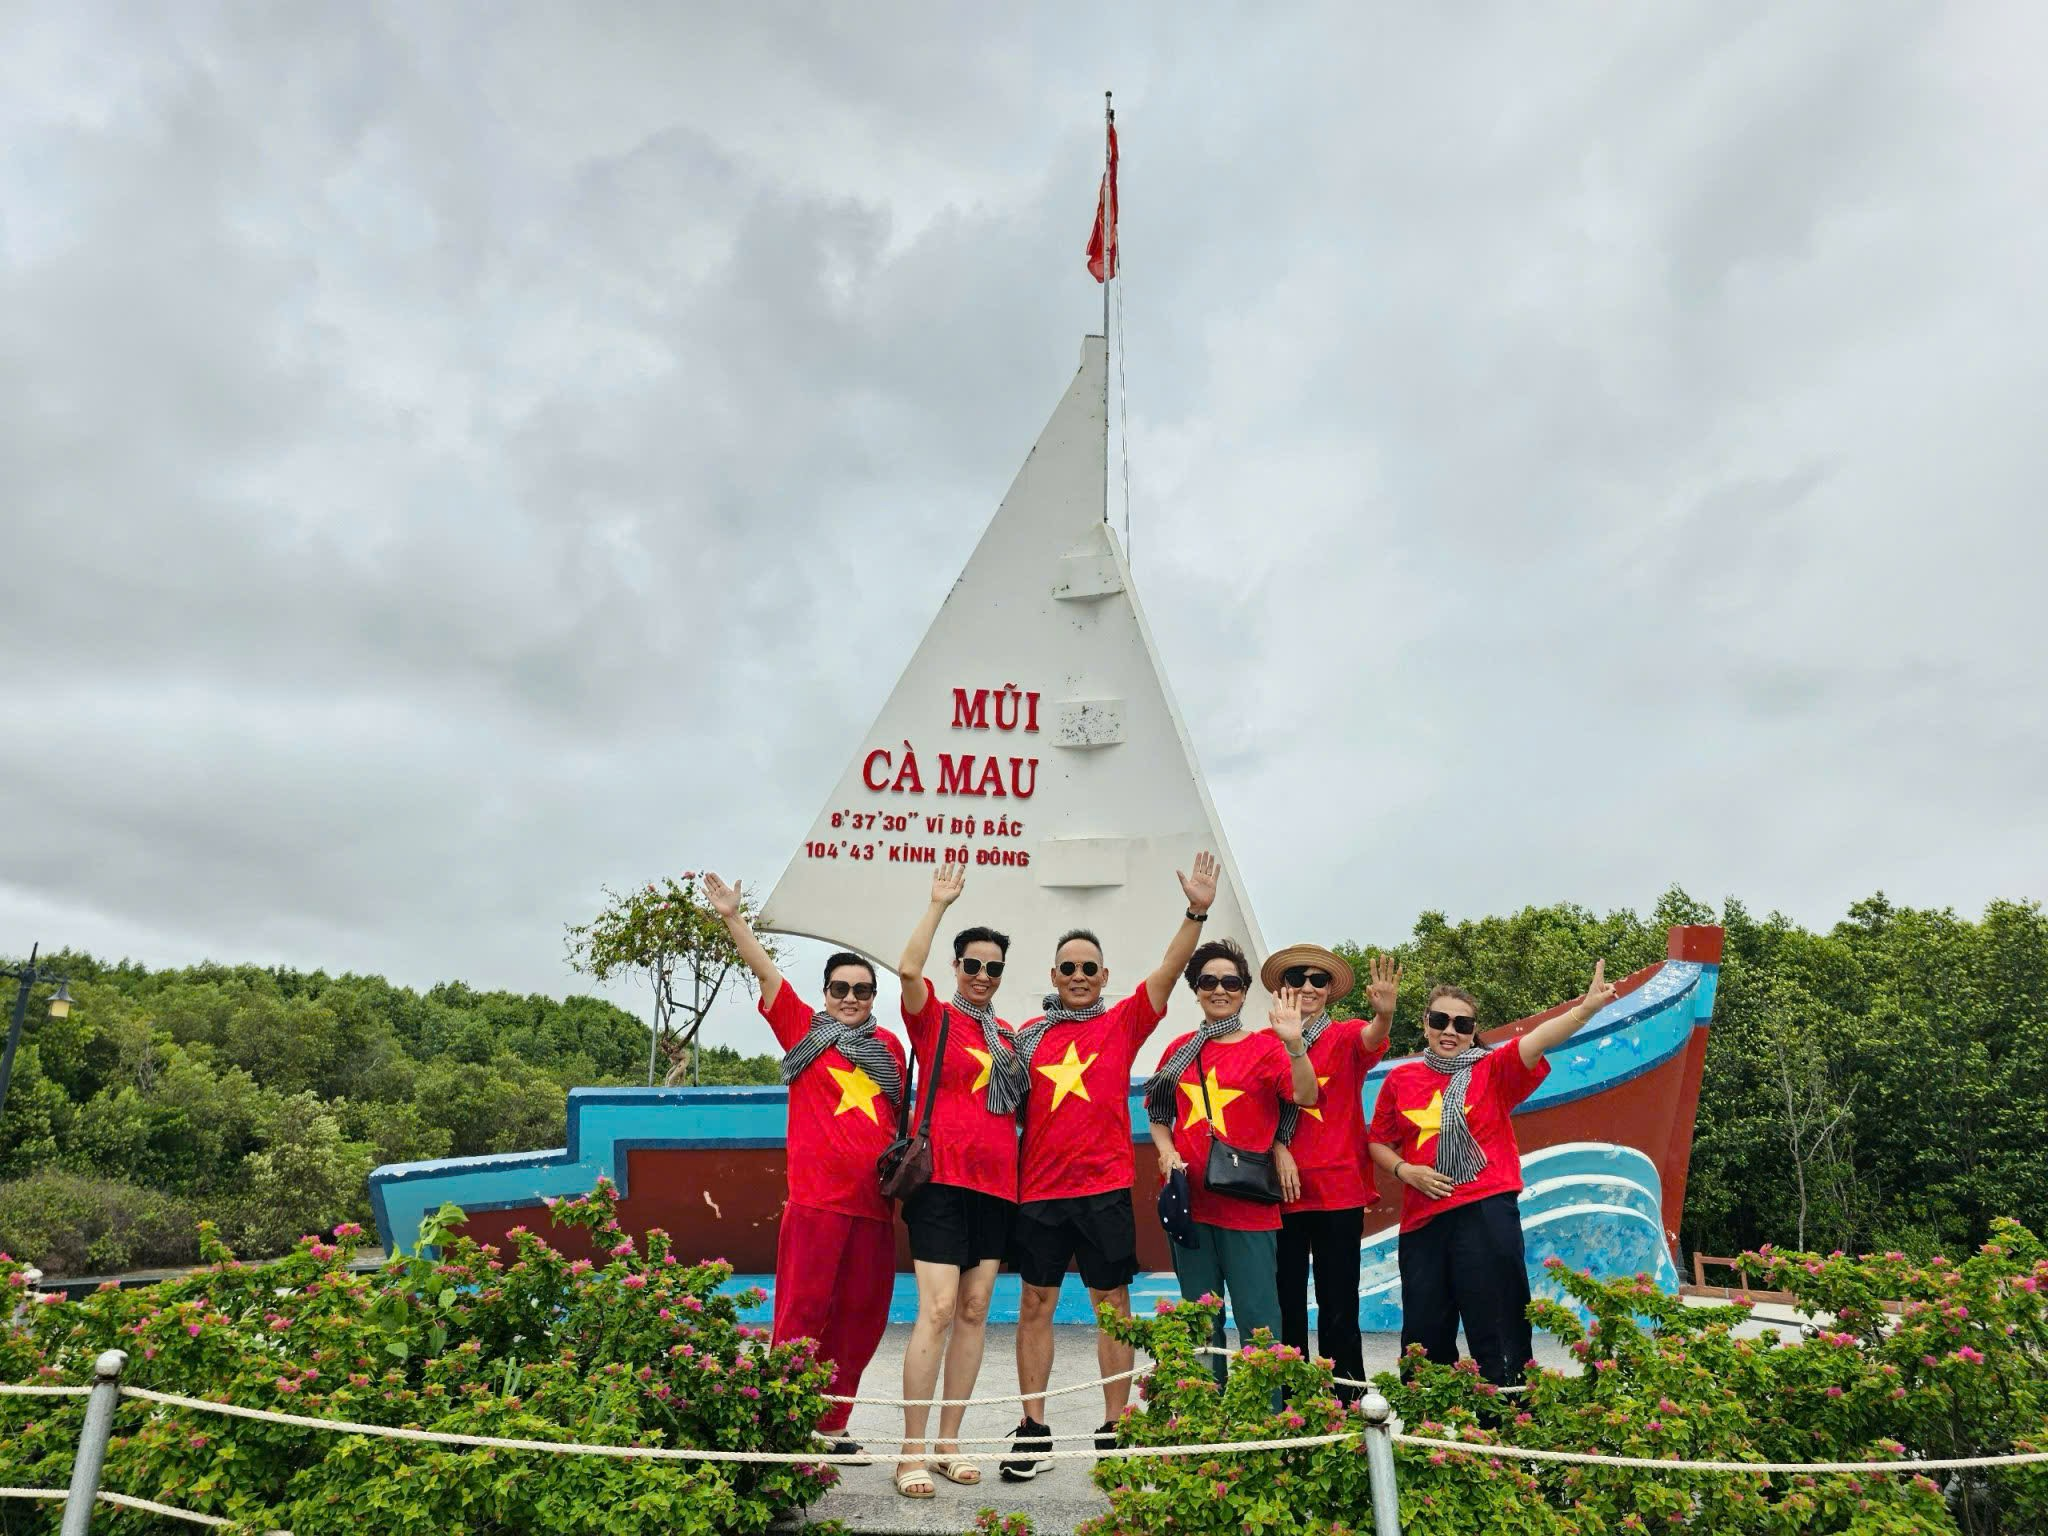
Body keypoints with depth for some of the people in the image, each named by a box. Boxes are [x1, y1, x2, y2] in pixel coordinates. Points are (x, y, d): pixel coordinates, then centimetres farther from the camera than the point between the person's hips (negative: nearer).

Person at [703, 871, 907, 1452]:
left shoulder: (889, 1045, 13)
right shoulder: (804, 1029, 3)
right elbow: (766, 972, -6)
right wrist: (733, 917, -16)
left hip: (874, 1202, 5)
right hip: (817, 1197, -4)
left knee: (859, 1318, 10)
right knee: (802, 1311, -3)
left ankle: (831, 1423, 23)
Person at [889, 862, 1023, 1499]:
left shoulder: (1009, 1035, 15)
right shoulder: (934, 1019, 0)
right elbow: (907, 969, -21)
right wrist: (938, 905, -20)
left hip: (997, 1184, 6)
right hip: (942, 1179, -6)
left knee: (975, 1311, 8)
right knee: (938, 1309, -11)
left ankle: (948, 1441, 19)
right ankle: (912, 1452, -1)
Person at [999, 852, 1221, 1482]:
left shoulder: (1123, 1023, 3)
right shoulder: (1029, 1035, 7)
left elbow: (1168, 971, -9)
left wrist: (1196, 912, -20)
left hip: (1105, 1186, -1)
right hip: (1038, 1188, 1)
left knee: (1113, 1303, 7)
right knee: (1035, 1303, 7)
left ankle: (1114, 1430, 18)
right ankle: (1033, 1429, 18)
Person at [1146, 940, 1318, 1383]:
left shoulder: (1265, 1047, -1)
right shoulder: (1181, 1049, 9)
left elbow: (1306, 1097, -14)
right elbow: (1158, 1114, 18)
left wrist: (1294, 1043, -28)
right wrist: (1166, 1150, 0)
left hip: (1247, 1204, -4)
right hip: (1190, 1201, 4)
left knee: (1258, 1321, -4)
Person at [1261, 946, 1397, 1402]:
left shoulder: (1345, 1036, 3)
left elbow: (1371, 1039, -21)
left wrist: (1384, 1012, -42)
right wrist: (1278, 1150, -10)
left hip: (1338, 1188, -1)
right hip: (1282, 1189, 1)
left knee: (1338, 1303, 2)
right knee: (1286, 1299, 6)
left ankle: (1346, 1398, 13)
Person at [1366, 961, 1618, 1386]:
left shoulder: (1494, 1068, 3)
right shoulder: (1400, 1079, 9)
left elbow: (1537, 1040, -15)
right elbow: (1379, 1143, 15)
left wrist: (1586, 1008, -32)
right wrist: (1405, 1170, -6)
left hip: (1486, 1212, -3)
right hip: (1422, 1218, 3)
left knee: (1496, 1328, -2)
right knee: (1423, 1333, 11)